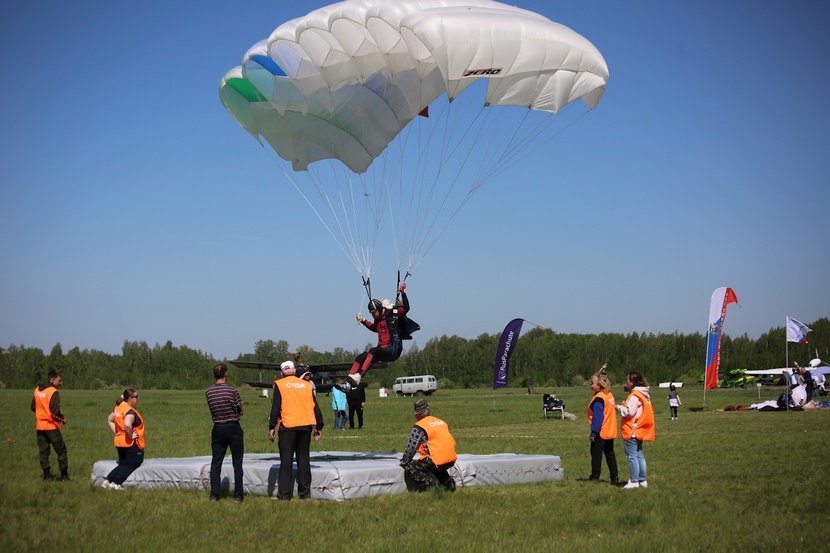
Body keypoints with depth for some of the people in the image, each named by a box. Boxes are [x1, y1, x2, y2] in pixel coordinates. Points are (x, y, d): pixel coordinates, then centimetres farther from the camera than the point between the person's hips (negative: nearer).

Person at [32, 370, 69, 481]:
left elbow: (33, 407, 13)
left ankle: (46, 474, 11)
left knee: (44, 451, 12)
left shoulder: (37, 390, 6)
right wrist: (62, 419, -6)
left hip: (40, 425, 6)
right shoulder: (53, 392, -15)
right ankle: (64, 475, 2)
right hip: (51, 426, -6)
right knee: (61, 450, 3)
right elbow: (55, 410, -21)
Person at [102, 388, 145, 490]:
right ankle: (115, 484, -5)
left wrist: (116, 433, 15)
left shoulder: (118, 408, 8)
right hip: (131, 444, -9)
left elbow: (109, 420, 21)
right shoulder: (130, 411, -20)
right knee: (131, 465, 2)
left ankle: (107, 481, 10)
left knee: (123, 464, 19)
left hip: (119, 442, 9)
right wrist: (131, 436, -22)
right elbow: (127, 425, -38)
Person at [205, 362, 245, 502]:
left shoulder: (208, 392, -1)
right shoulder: (232, 391, -14)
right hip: (233, 429, -3)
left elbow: (212, 410, 7)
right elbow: (240, 411, -4)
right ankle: (238, 495, 5)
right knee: (237, 463, 5)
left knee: (216, 463, 9)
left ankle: (214, 494, 5)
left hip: (218, 429, 3)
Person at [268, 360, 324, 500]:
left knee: (286, 461, -1)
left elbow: (275, 407, -6)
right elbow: (315, 407, 11)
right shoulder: (306, 385, 11)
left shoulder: (280, 385, 0)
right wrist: (319, 427, 16)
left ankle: (284, 494, -3)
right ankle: (305, 493, 12)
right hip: (306, 426, 4)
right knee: (304, 460, 10)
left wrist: (271, 427, -3)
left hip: (287, 426, -3)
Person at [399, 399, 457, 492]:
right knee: (437, 468, 39)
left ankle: (429, 484, -10)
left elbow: (411, 448, -6)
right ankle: (449, 483, 18)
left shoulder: (419, 427, -5)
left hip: (436, 461, -8)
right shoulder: (441, 422, 17)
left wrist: (403, 463, 9)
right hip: (451, 460, 8)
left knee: (409, 468, 3)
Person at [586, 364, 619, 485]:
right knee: (610, 454, 12)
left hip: (600, 433, -8)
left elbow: (597, 417, -20)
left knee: (596, 454, 2)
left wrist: (593, 433, -17)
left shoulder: (598, 399, -19)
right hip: (610, 432, 8)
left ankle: (595, 477, 7)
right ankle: (615, 477, 11)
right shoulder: (609, 395, 5)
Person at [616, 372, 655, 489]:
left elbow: (629, 412, -21)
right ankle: (643, 480, 15)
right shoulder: (645, 395, 14)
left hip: (631, 431, -10)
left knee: (632, 456, -6)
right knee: (639, 455, 14)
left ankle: (634, 481, -6)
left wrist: (618, 407, -7)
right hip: (640, 430, 10)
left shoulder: (634, 396, -16)